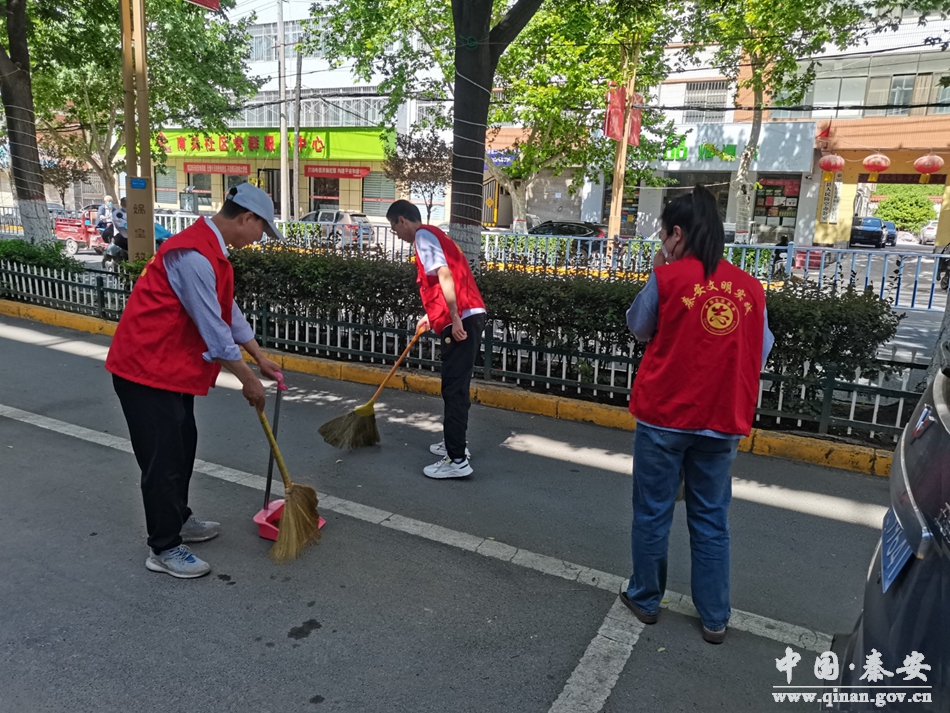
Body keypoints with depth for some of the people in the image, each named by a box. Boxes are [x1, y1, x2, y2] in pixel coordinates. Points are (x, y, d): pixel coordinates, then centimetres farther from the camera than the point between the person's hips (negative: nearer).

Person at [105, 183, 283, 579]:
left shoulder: (212, 250, 9)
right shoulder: (193, 254, -25)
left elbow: (229, 311, 15)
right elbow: (213, 329, -24)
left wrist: (260, 358, 14)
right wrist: (248, 379, -14)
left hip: (171, 366, 10)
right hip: (147, 367, -10)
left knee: (182, 445, 19)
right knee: (163, 457, -2)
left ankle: (177, 520, 35)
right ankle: (163, 549, 11)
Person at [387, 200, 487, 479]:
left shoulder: (423, 235, -5)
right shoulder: (433, 235, 25)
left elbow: (444, 275, -20)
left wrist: (455, 319, -23)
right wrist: (431, 317, 41)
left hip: (462, 321, -10)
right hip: (469, 317, 10)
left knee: (454, 389, -8)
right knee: (456, 386, 18)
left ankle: (457, 460, -5)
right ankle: (455, 443, 30)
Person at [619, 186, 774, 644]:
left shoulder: (667, 278, -10)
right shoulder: (750, 287, 2)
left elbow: (638, 328, 5)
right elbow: (760, 356, 6)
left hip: (663, 416, -3)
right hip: (722, 421, 4)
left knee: (652, 513, 12)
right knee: (711, 520, 14)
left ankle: (645, 599, 27)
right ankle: (714, 618, 24)